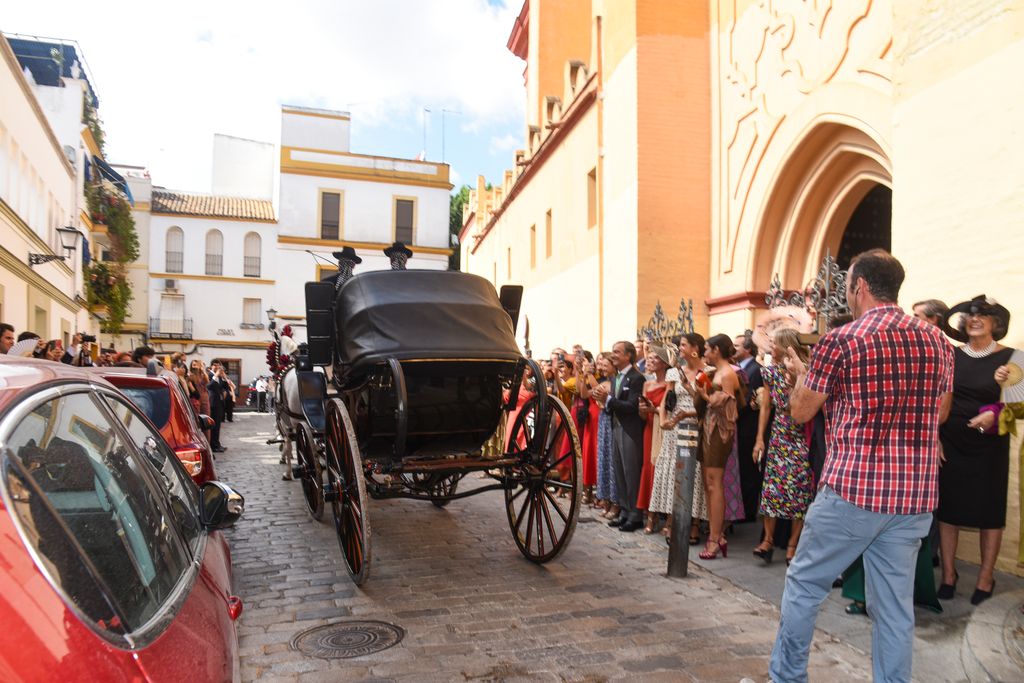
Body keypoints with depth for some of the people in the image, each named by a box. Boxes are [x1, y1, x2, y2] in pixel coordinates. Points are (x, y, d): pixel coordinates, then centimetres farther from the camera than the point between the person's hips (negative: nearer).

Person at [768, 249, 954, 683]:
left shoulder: (840, 341, -10)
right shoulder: (936, 341, 6)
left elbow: (800, 411, 0)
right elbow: (941, 412, 20)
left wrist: (800, 373, 17)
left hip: (853, 487, -5)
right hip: (916, 493, 5)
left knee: (804, 584, 10)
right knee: (895, 604, 13)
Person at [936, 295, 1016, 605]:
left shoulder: (1009, 357, -4)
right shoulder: (952, 355, 4)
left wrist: (993, 415, -21)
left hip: (989, 445, -2)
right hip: (950, 442, 2)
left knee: (989, 510, 7)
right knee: (947, 507, 7)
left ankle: (986, 577, 24)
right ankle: (948, 573, 21)